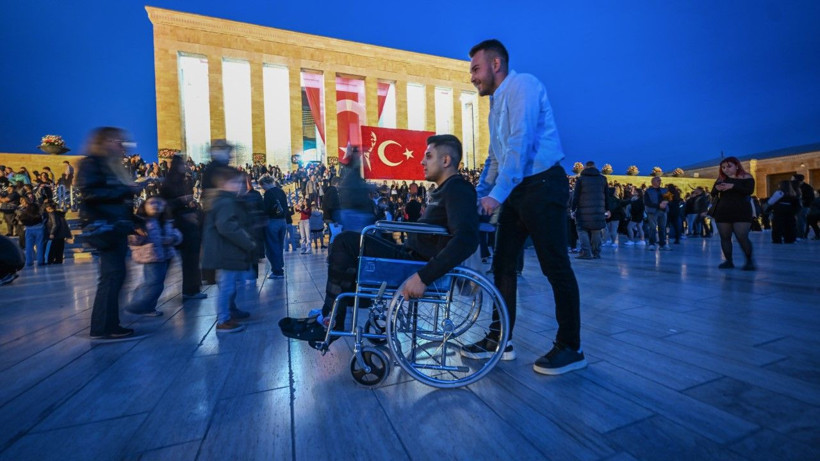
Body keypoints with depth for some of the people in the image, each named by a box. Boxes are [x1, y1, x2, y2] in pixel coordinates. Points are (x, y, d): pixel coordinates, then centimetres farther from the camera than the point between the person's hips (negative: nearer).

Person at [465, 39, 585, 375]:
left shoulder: (522, 85, -6)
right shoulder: (497, 102, 21)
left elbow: (520, 143, -19)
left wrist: (497, 194, -20)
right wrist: (477, 197, 14)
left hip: (542, 185, -9)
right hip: (516, 191, 9)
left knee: (556, 268, -3)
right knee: (502, 264, 7)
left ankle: (570, 348, 12)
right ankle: (500, 338, 17)